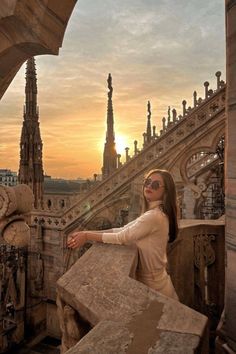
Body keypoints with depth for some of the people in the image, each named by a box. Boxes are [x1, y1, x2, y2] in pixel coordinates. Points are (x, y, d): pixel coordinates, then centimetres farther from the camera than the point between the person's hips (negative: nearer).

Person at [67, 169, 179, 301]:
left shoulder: (154, 216, -26)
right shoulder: (152, 213, 5)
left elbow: (122, 238, -25)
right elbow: (122, 230, 3)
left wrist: (87, 236, -17)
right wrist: (88, 233, -4)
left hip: (154, 286, -8)